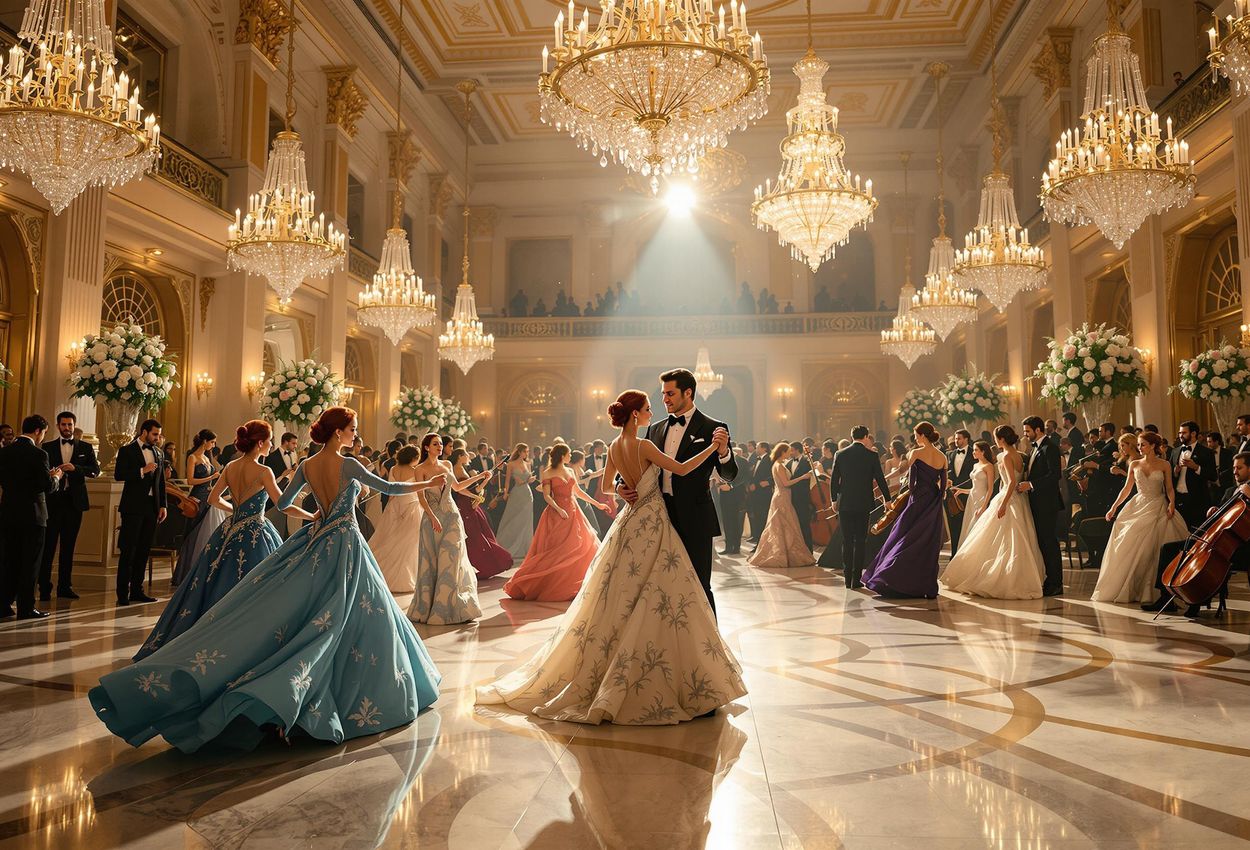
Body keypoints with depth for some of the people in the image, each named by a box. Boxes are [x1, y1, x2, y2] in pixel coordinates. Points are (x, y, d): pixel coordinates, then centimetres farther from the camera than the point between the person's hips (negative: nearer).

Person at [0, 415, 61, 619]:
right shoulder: (38, 454, -15)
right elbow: (48, 486, -17)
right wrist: (56, 477, 5)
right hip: (32, 514, -6)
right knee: (30, 562, 2)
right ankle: (26, 608, 5)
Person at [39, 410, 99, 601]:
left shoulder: (85, 447, 10)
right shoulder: (48, 447, 9)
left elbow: (95, 469, -2)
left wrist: (75, 468, -17)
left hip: (74, 501, 1)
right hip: (53, 500, -1)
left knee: (69, 546, 6)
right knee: (48, 545, -4)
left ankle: (65, 587, 11)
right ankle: (44, 587, 0)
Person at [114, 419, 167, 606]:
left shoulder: (158, 453, 15)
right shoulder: (127, 450, -1)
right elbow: (118, 475, -12)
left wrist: (162, 506, 10)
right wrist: (142, 471, -19)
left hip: (152, 506, 6)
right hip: (133, 506, -5)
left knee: (143, 551, 8)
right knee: (128, 551, -3)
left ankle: (136, 590, 15)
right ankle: (122, 593, 2)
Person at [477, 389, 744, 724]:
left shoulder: (614, 448, 6)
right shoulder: (643, 446, -17)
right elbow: (682, 469, -16)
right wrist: (713, 448, -11)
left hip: (629, 523, 8)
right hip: (652, 525, -8)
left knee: (619, 601, 15)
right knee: (652, 604, -3)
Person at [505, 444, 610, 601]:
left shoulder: (570, 471, 14)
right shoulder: (548, 473, -3)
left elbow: (578, 492, 19)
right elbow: (546, 496, -10)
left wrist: (597, 504, 18)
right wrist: (559, 509, -23)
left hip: (573, 513, 6)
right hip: (557, 513, -6)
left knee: (586, 545, 3)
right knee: (555, 551, -7)